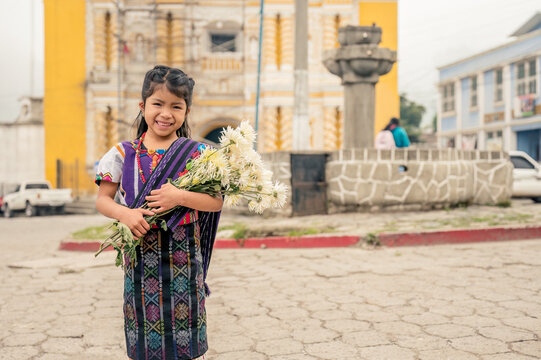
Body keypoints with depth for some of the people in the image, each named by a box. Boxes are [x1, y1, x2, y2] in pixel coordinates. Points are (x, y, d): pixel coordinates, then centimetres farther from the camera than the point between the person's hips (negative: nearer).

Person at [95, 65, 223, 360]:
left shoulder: (196, 154, -2)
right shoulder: (124, 154, 3)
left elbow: (217, 201, -5)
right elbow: (102, 199, 4)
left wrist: (181, 197, -21)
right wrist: (124, 213, -16)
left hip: (182, 258, -1)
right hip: (139, 259, 1)